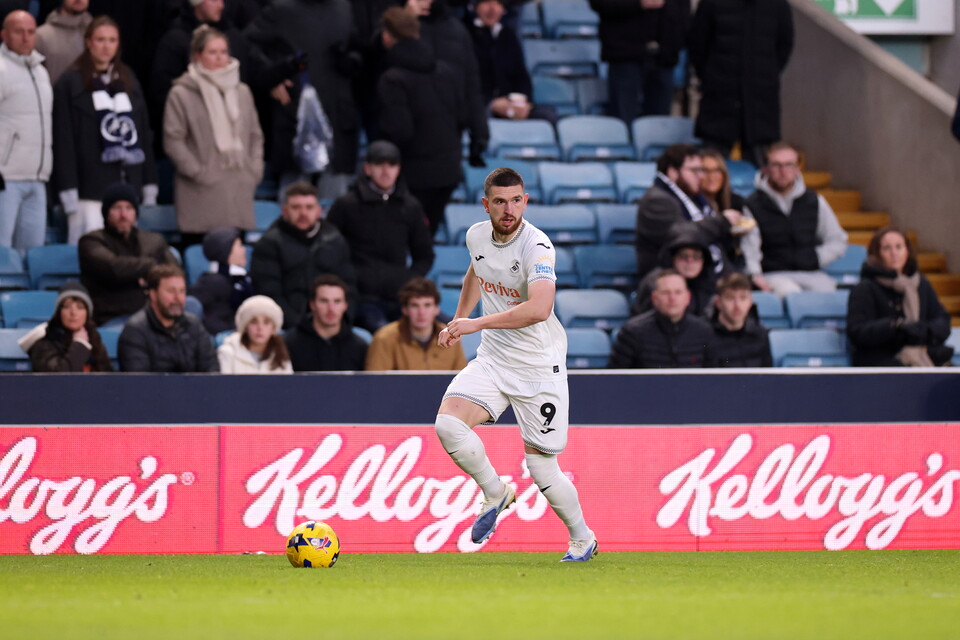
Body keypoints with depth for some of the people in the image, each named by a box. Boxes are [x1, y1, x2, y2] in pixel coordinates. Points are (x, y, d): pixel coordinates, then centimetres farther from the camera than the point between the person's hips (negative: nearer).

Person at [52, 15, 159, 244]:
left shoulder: (128, 80, 17)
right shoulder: (70, 83, 1)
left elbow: (145, 133, 18)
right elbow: (63, 140, -3)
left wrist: (149, 186, 12)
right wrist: (68, 192, -11)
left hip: (128, 188, 5)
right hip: (90, 189, -5)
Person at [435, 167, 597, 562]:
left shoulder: (537, 246, -22)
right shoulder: (477, 236, 0)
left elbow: (539, 308, -38)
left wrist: (477, 323, -35)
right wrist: (459, 319, 21)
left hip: (539, 366, -5)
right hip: (493, 359, 5)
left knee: (540, 465, -2)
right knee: (447, 423, -19)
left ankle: (582, 538, 23)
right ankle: (495, 493, 5)